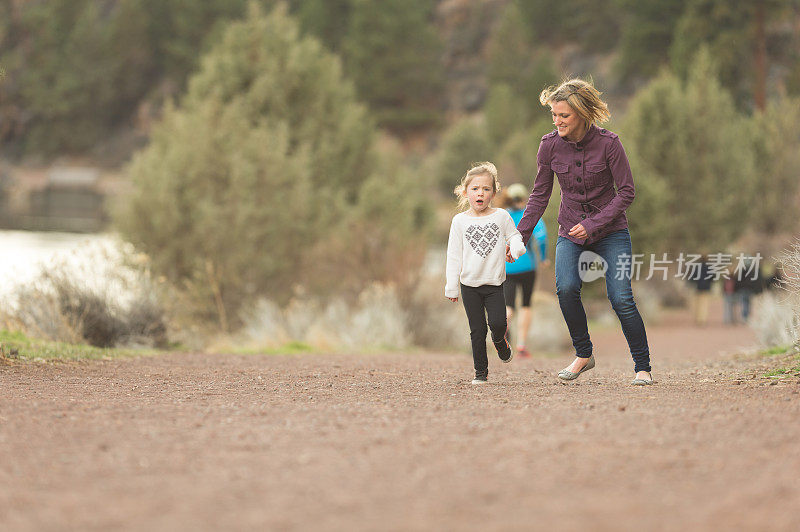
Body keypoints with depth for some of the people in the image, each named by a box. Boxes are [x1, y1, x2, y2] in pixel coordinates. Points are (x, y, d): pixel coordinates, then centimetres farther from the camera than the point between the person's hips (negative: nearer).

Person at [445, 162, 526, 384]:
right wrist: (452, 287, 2)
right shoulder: (460, 221, 1)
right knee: (477, 330, 0)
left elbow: (514, 236, 12)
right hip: (469, 284, 0)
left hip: (494, 283, 0)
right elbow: (454, 255, 3)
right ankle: (480, 371, 13)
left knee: (497, 322, -16)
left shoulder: (502, 216, 2)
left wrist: (514, 249, -14)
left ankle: (500, 341, 19)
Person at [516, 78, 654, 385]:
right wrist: (520, 236, -2)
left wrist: (594, 224, -20)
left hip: (610, 230, -2)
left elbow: (626, 193, -10)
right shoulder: (550, 145, -7)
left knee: (621, 298, -14)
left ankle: (643, 367, 2)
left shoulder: (608, 143, -16)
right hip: (571, 233, 2)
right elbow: (540, 194, 3)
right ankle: (583, 355, -3)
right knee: (566, 288, -24)